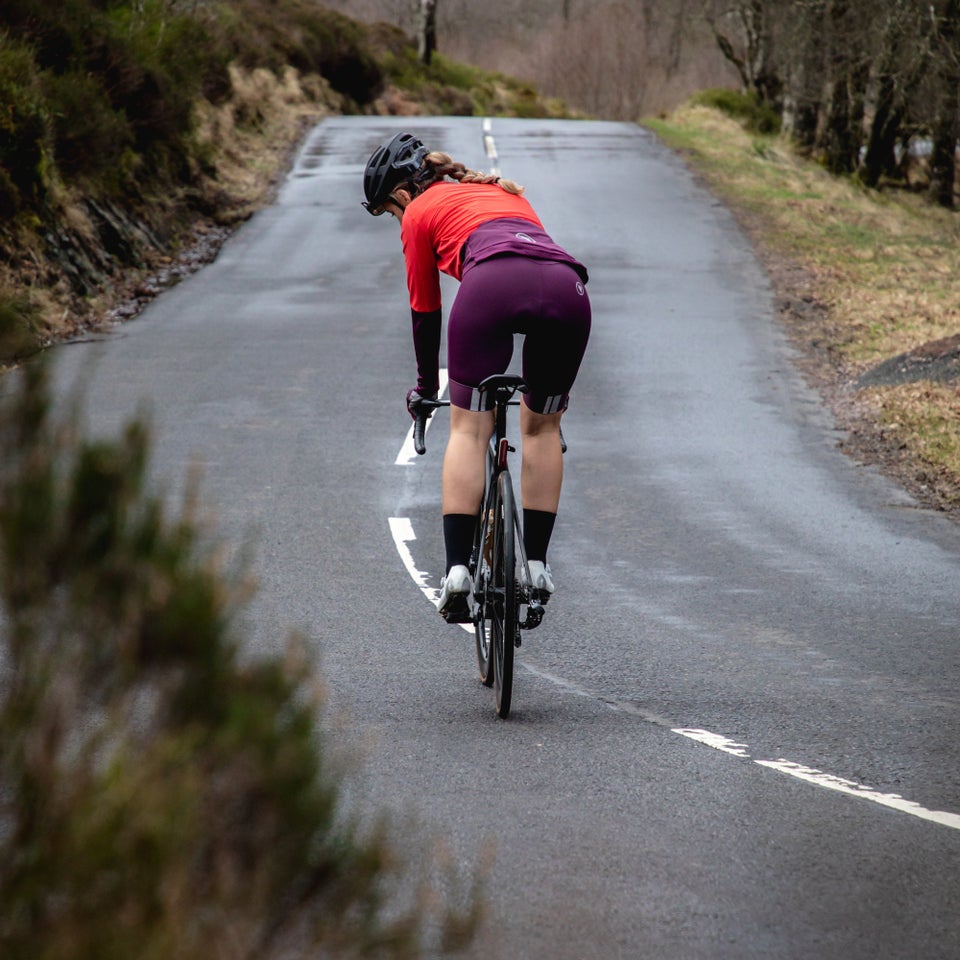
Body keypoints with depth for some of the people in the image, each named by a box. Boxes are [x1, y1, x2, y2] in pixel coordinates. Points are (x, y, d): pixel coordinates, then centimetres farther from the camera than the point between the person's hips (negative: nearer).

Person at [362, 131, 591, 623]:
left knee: (468, 428, 7)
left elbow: (424, 311, 29)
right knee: (542, 426, 21)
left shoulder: (421, 213, 25)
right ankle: (537, 567, 18)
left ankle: (456, 569, -4)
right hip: (567, 286, 4)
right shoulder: (506, 191, 40)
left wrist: (425, 386, 43)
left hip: (493, 281, -4)